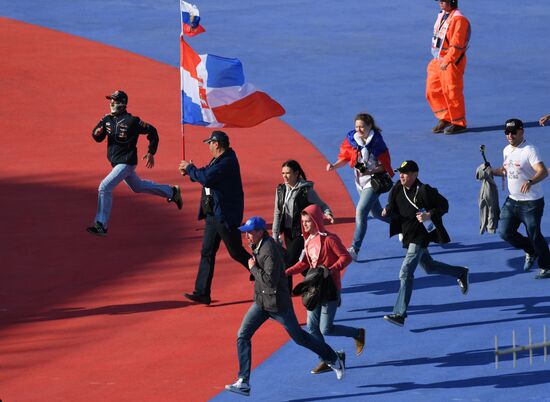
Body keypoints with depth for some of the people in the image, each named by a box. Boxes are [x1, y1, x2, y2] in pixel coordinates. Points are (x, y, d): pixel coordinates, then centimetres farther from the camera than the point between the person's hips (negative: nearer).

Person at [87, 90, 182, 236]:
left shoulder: (131, 121, -19)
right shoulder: (107, 119, 1)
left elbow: (152, 131, -10)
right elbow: (98, 138, 4)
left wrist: (151, 153, -7)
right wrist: (97, 133, -21)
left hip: (126, 162, -9)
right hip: (116, 162, 9)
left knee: (105, 187, -19)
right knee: (138, 186, 26)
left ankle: (101, 225, -14)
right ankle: (171, 192, 44)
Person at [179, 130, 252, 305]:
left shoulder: (227, 162, -21)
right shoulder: (218, 160, 11)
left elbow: (206, 178, -29)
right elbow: (207, 175, 25)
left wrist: (190, 168, -14)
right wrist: (190, 171, 9)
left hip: (226, 216, -10)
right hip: (213, 215, 10)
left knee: (236, 252, 2)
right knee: (207, 253, 6)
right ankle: (202, 293, 6)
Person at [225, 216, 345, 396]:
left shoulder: (270, 251, -26)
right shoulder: (258, 245, 3)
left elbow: (271, 281, -33)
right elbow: (284, 254, 22)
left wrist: (253, 268, -23)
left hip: (277, 304, -9)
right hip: (261, 302, 9)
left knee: (299, 337, 9)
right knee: (243, 336, -5)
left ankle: (335, 359, 31)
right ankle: (243, 383, -5)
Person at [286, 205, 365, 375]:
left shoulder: (329, 239, -16)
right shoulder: (309, 240, 8)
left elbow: (346, 257, -17)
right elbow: (305, 263, 16)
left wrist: (330, 270, -29)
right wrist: (286, 272, 5)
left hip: (329, 289, -8)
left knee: (326, 329, -7)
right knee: (312, 327, 5)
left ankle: (358, 334, 16)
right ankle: (326, 361, 15)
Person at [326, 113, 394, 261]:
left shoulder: (377, 143, -17)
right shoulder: (352, 139, -3)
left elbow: (384, 166, -13)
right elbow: (345, 157, 4)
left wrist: (369, 171, -28)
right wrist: (334, 166, -14)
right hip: (360, 182, 7)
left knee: (361, 211, -19)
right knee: (376, 213, 21)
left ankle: (355, 249, -18)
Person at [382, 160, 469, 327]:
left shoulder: (424, 191, -19)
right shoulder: (398, 190, 2)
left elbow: (444, 205, -13)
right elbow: (393, 206, 15)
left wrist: (430, 215, -27)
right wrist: (387, 210, -8)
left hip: (420, 236, -9)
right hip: (408, 236, 9)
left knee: (406, 272, -15)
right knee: (429, 267, 24)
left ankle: (399, 314, -14)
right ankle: (461, 273, 47)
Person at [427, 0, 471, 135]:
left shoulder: (458, 20, -18)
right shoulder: (442, 15, 11)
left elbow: (456, 44, -23)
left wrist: (447, 61, -28)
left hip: (452, 62, -9)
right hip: (438, 60, 9)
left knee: (452, 92, -1)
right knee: (432, 91, 11)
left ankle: (459, 123, 12)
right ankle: (444, 119, 24)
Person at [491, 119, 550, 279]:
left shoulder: (530, 150, -17)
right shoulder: (507, 150, 8)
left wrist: (530, 182, -46)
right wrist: (492, 171, 7)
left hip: (531, 202, -8)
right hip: (512, 200, 8)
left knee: (534, 235, -1)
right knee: (505, 232, 4)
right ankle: (531, 252, 28)